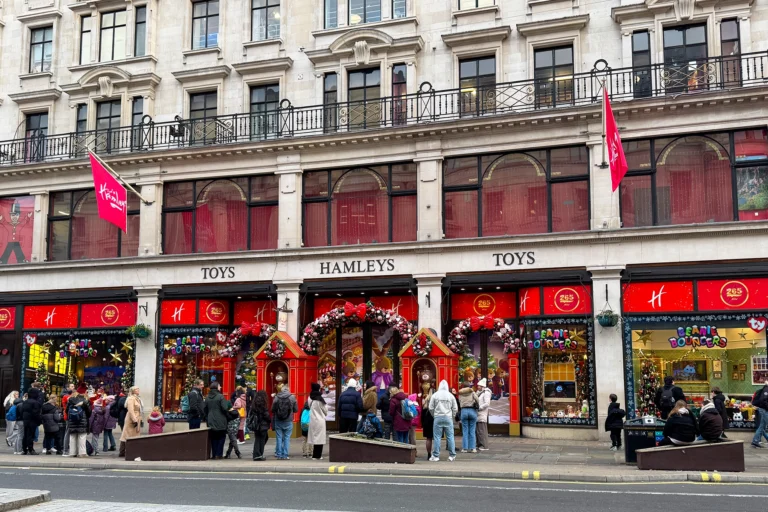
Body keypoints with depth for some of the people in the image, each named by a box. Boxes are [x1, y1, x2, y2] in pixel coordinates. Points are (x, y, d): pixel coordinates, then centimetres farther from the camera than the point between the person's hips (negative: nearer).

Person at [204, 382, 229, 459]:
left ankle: (214, 454, 11)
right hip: (220, 422, -5)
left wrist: (207, 419, 18)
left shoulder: (207, 398, 6)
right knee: (221, 437, 7)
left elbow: (204, 409, 10)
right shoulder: (220, 396, -12)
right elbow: (225, 408, -18)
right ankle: (219, 454, 2)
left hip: (211, 422, 5)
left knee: (214, 438, 12)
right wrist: (228, 404, 3)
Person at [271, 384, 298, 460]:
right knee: (286, 438, 6)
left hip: (278, 421, 1)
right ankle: (285, 455, 6)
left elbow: (272, 409, -2)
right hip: (288, 421, -1)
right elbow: (296, 410, -2)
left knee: (279, 438, 8)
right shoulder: (292, 397, -8)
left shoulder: (276, 397, -8)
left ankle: (279, 455, 10)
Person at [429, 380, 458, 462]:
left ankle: (435, 456, 2)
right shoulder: (450, 395, 3)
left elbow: (431, 408, 1)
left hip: (438, 418, -1)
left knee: (437, 437, 2)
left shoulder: (435, 395, 0)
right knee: (450, 437, 6)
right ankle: (452, 455, 8)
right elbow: (455, 409, 5)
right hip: (448, 418, 1)